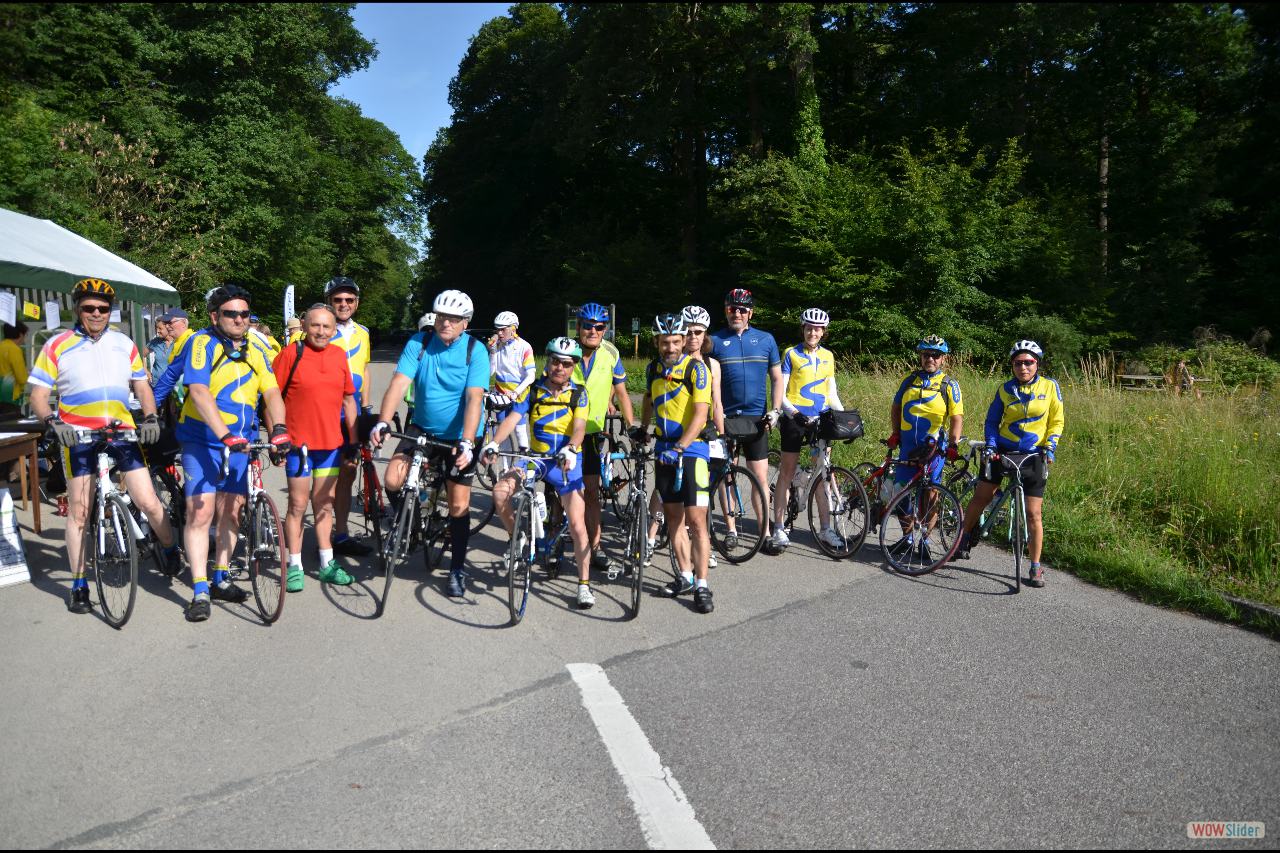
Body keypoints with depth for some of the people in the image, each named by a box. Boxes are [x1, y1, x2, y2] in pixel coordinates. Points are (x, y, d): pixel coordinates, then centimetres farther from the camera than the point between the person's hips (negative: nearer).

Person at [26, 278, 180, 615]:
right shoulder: (57, 345, 1)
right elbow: (38, 394, 0)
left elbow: (142, 385, 14)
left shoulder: (124, 344, 10)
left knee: (148, 502, -4)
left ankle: (172, 550, 22)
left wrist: (150, 417, -3)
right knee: (78, 511, 4)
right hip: (78, 435, -1)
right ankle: (79, 585, 15)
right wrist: (52, 421, -19)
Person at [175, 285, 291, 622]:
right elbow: (199, 392, -22)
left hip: (241, 443, 5)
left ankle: (220, 580, 24)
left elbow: (272, 392, -3)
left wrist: (279, 428, -22)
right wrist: (225, 435, -33)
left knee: (230, 512, 11)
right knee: (201, 514, -9)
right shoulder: (203, 344, -9)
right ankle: (199, 592, -5)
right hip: (202, 441, -5)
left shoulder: (254, 352, 7)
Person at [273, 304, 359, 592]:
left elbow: (348, 399, 13)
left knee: (325, 504, 13)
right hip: (298, 442, -4)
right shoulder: (290, 354, -6)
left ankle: (327, 564, 21)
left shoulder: (339, 355, 7)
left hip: (331, 442, 4)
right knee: (298, 504, 2)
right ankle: (294, 566, 13)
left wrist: (353, 439, 11)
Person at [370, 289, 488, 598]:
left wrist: (466, 442, -36)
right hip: (423, 429, 2)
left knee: (459, 504, -1)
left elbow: (474, 398, -24)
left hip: (460, 436, -2)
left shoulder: (475, 350, -14)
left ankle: (456, 570, 16)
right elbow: (398, 384, -17)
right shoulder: (419, 343, -8)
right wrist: (382, 422, -32)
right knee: (393, 480, -18)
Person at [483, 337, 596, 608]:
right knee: (500, 491, -23)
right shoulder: (533, 391, 0)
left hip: (567, 462, -2)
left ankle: (584, 585, 8)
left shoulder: (578, 394, -4)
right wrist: (493, 444, -28)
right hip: (536, 457, 2)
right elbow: (512, 419, -11)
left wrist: (569, 449, -38)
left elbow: (579, 427, -17)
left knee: (577, 525, -6)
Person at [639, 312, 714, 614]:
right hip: (664, 450, 6)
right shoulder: (653, 368, 5)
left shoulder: (696, 368, -13)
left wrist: (680, 447, -28)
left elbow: (700, 414, -20)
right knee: (673, 516, 10)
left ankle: (701, 586, -4)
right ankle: (685, 577, 21)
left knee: (695, 519, -10)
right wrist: (642, 429, 24)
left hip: (692, 449, -6)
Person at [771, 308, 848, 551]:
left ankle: (825, 528, 12)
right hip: (795, 420, -4)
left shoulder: (828, 356, 12)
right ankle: (779, 528, 7)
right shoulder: (791, 354, -2)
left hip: (820, 420, 4)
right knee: (787, 474, 1)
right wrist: (794, 412, -22)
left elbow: (831, 393, 14)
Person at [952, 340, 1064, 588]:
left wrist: (1050, 448, -9)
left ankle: (1036, 568, 6)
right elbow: (992, 421, 7)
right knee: (980, 497, -2)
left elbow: (1057, 421, 4)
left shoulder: (1050, 387, -1)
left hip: (1033, 456, -1)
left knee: (1033, 513, -3)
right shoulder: (1005, 390, 1)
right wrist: (991, 445, -7)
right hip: (1002, 450, 2)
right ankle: (964, 539, 22)